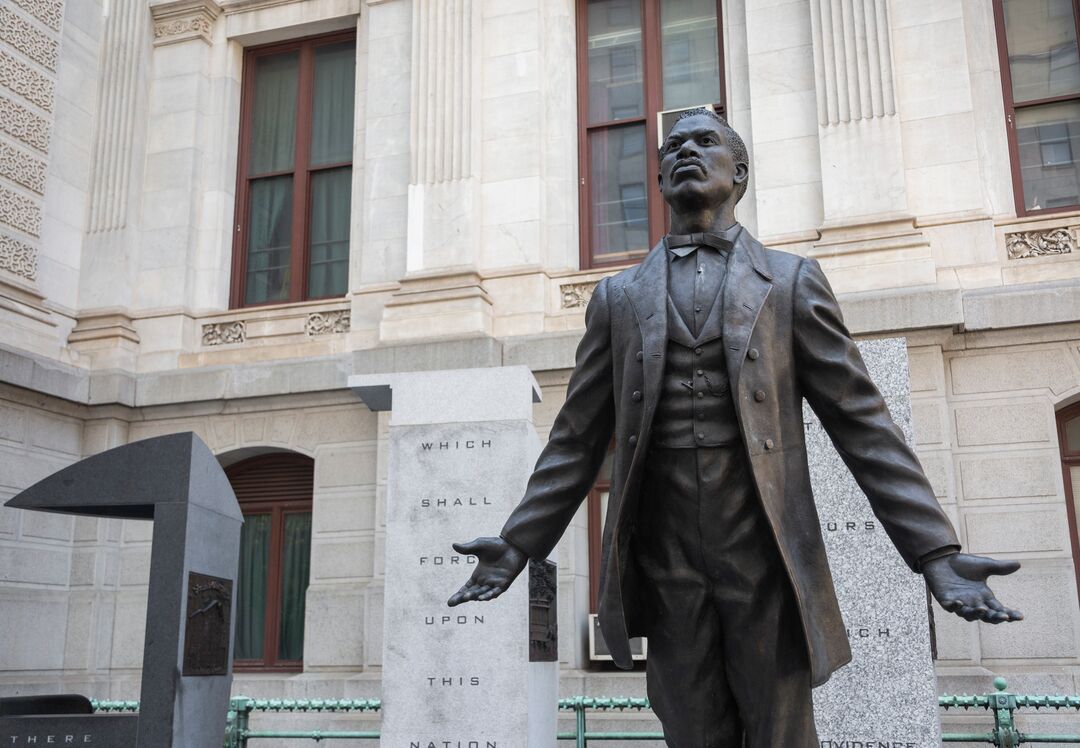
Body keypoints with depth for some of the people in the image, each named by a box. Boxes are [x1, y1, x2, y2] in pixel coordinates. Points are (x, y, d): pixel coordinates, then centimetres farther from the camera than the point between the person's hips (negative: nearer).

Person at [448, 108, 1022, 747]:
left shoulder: (792, 281, 6)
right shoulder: (619, 297, 11)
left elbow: (862, 422, 2)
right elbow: (577, 439, 11)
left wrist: (936, 552, -7)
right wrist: (518, 545, 4)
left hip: (767, 555, -1)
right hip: (666, 559, 2)